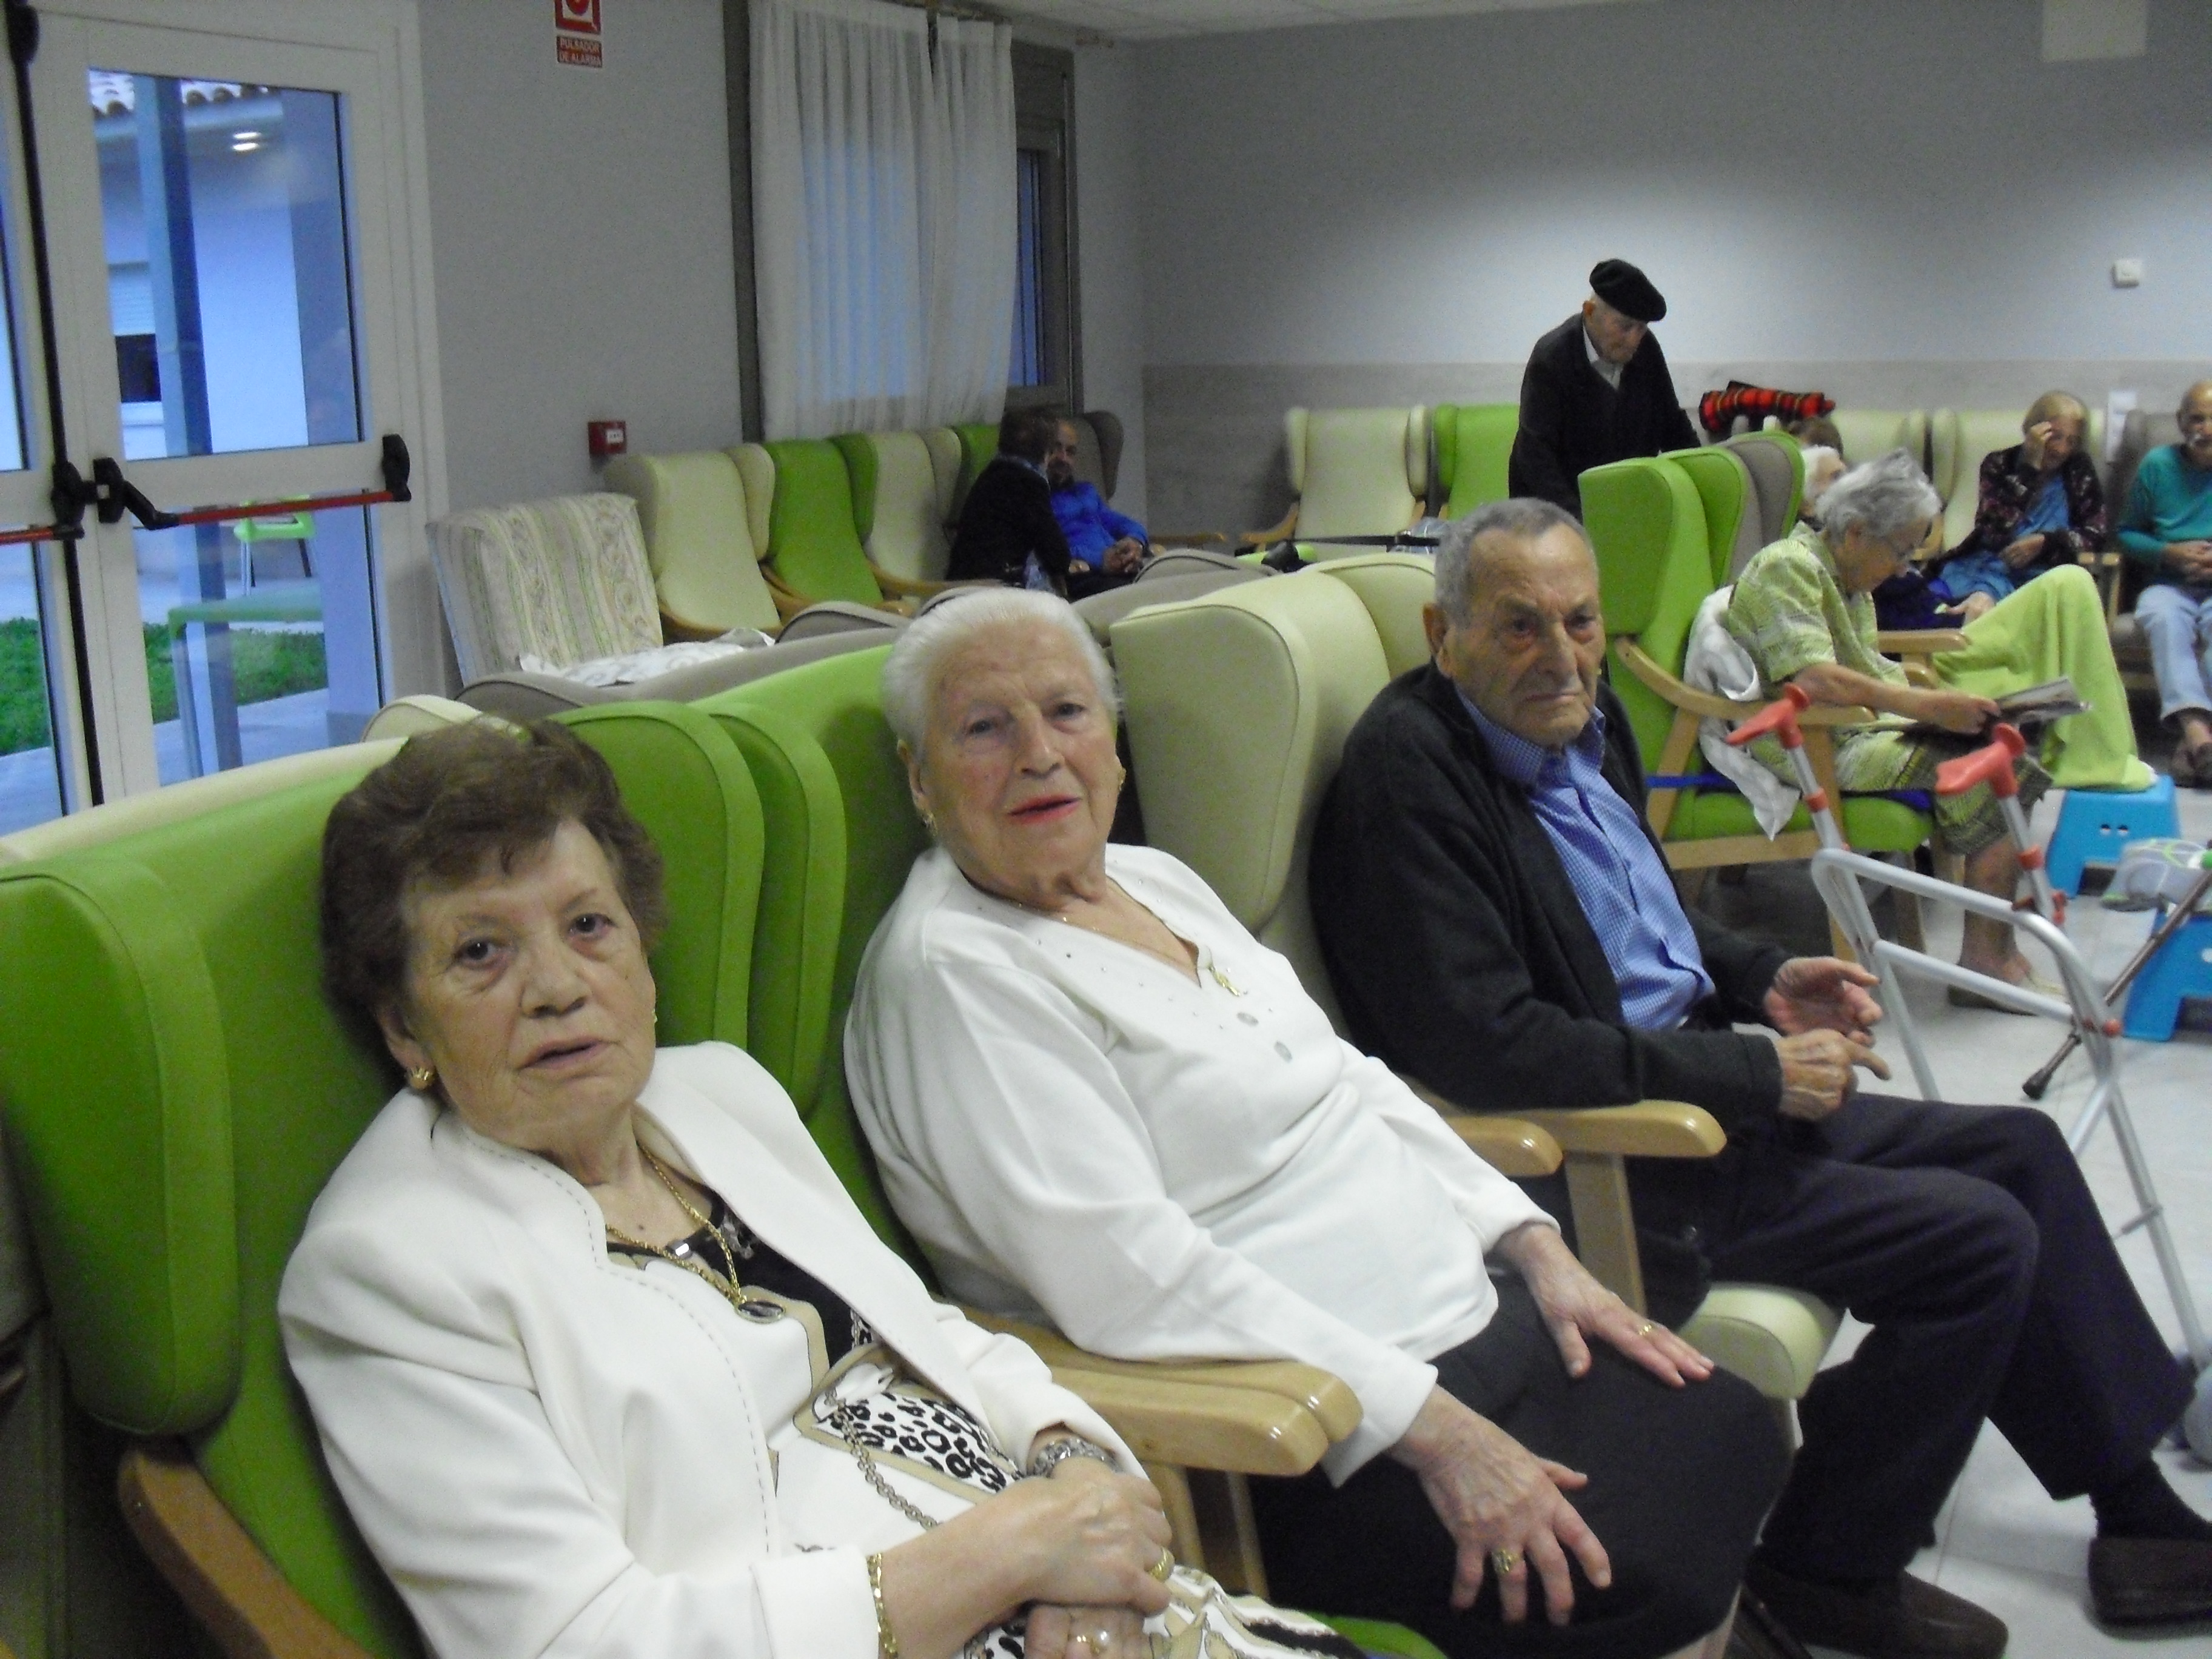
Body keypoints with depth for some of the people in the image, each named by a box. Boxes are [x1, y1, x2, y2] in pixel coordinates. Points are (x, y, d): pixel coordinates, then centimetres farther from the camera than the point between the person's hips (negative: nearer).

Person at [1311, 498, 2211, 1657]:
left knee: (2019, 1148, 13)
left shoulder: (1581, 715, 5)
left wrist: (1761, 979, 4)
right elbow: (1487, 1048, -29)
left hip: (1704, 1078, 10)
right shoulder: (1408, 770, -23)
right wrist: (1757, 1072, -21)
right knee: (1983, 1238, -13)